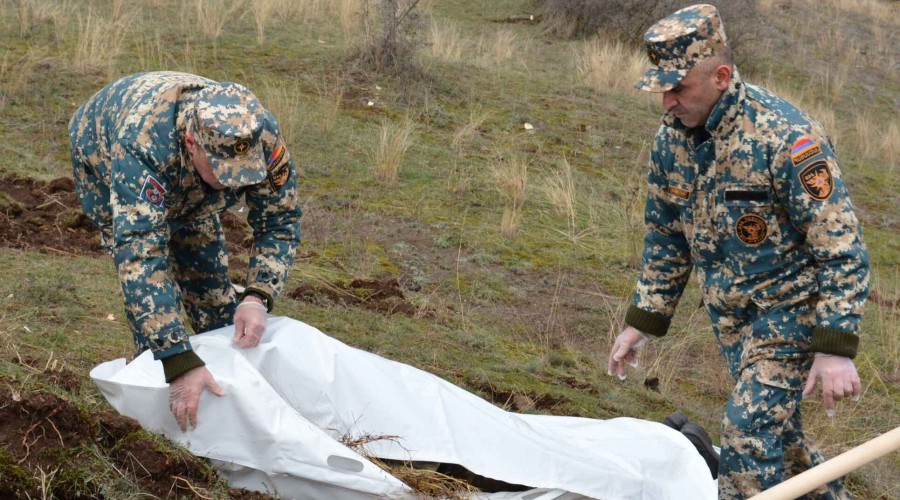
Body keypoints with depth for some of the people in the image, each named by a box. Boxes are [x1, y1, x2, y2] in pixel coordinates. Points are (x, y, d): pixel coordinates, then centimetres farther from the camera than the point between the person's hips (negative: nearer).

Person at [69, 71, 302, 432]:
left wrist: (258, 297, -44)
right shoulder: (143, 146, -50)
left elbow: (280, 221, -26)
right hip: (103, 159, -4)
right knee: (151, 272, -17)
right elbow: (139, 257, -55)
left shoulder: (260, 136, -37)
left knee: (207, 265, 2)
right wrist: (179, 364, -62)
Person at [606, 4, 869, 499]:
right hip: (730, 310, 7)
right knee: (773, 426, 17)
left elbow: (841, 249, -24)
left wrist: (835, 347, -27)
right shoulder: (672, 137, -3)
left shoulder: (786, 137, -26)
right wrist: (641, 322, 10)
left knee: (749, 430, -14)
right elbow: (665, 237, 11)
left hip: (791, 305, -7)